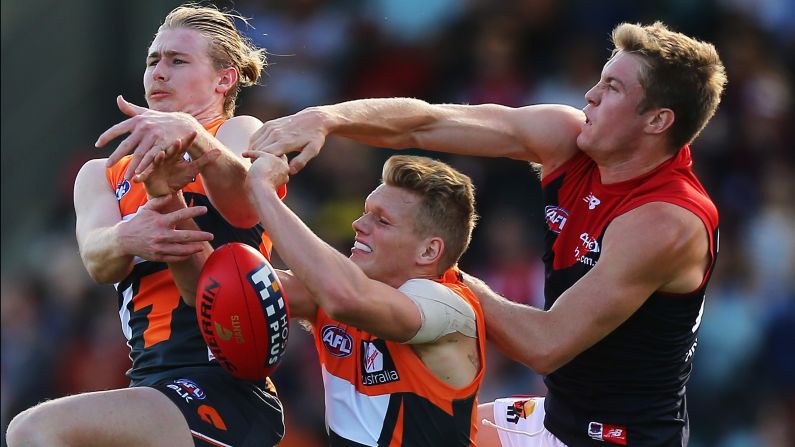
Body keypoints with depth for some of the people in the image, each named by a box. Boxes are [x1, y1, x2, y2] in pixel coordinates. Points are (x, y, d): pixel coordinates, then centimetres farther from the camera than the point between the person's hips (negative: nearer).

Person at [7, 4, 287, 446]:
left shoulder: (240, 133, 6)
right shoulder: (100, 174, 22)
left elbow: (242, 193, -20)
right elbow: (97, 260, -1)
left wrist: (191, 133, -43)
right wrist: (127, 240, -27)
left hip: (226, 387, -7)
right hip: (152, 382, 7)